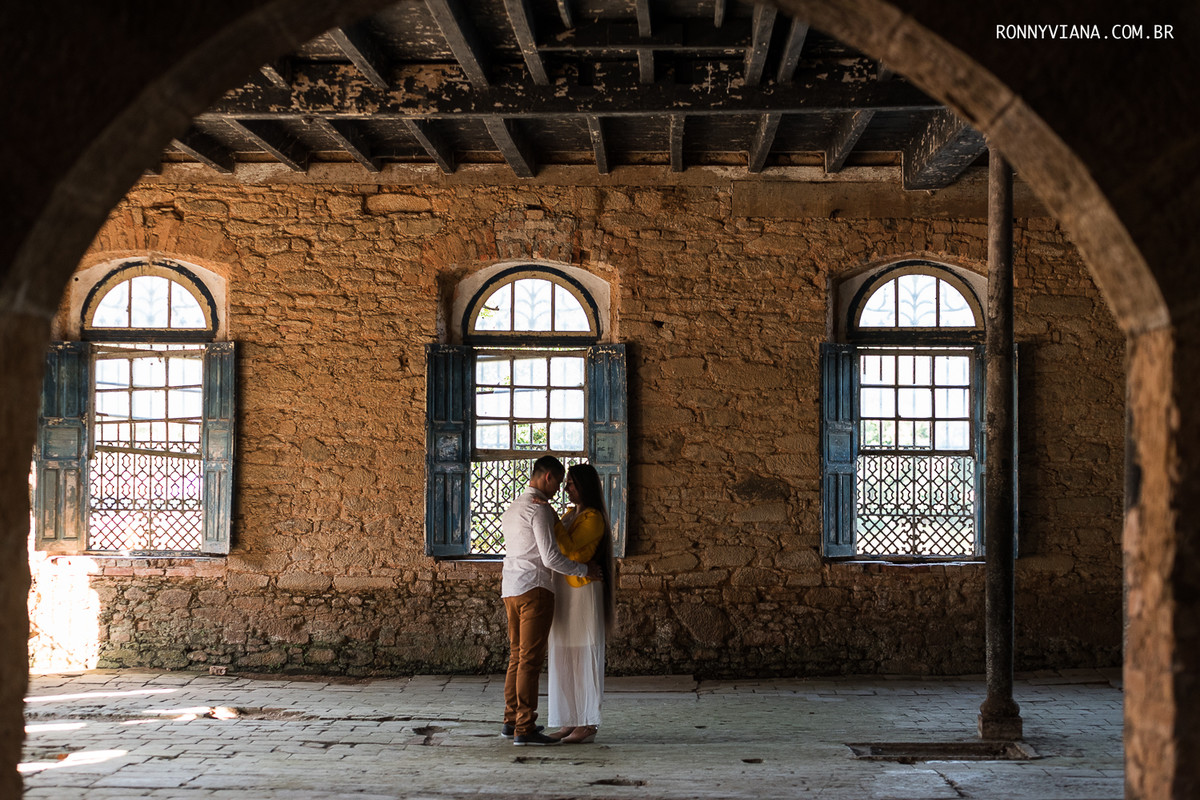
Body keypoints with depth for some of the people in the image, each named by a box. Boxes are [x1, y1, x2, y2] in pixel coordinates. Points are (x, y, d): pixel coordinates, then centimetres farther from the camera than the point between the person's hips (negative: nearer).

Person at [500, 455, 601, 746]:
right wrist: (584, 569, -5)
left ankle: (511, 721, 20)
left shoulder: (512, 509, 19)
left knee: (517, 656, 15)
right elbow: (550, 556, -17)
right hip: (534, 590, -9)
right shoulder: (540, 509, -11)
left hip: (510, 589, 9)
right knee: (530, 659, -8)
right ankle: (525, 728, -8)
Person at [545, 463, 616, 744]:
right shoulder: (570, 515, 16)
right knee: (564, 657, 8)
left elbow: (569, 549, -22)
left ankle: (589, 724, 0)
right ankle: (571, 721, 13)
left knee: (584, 657, -5)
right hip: (564, 591, 9)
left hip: (583, 592, -9)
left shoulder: (593, 518, -12)